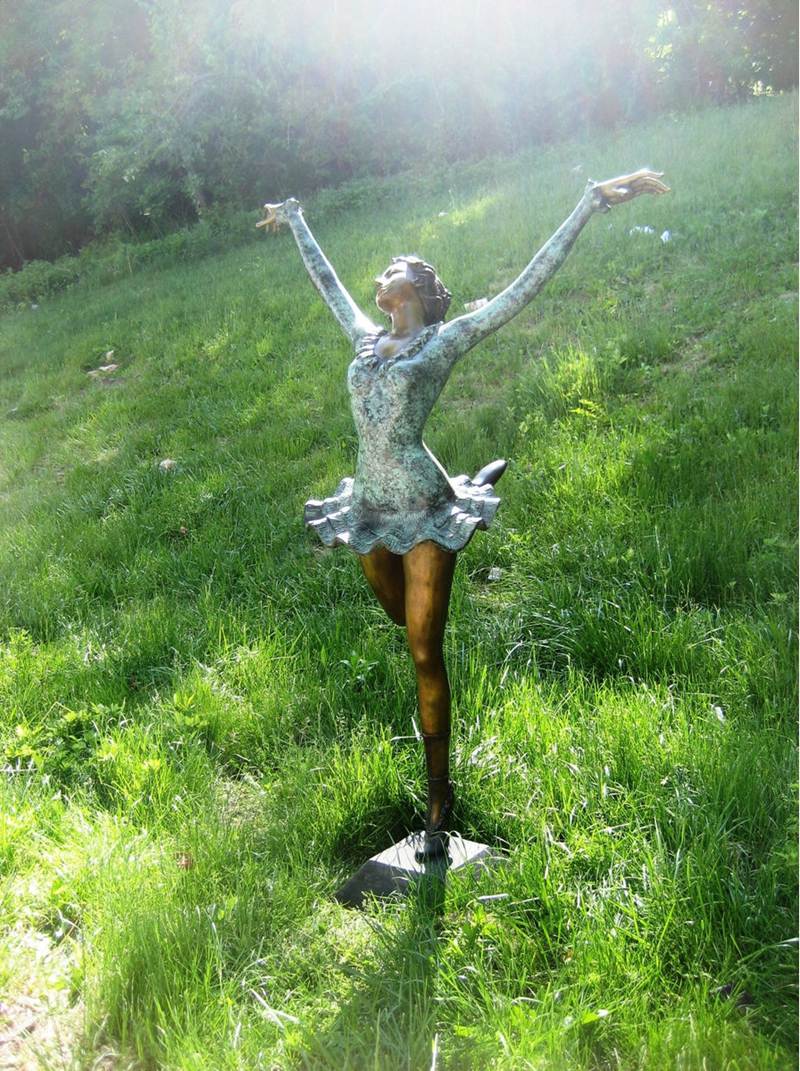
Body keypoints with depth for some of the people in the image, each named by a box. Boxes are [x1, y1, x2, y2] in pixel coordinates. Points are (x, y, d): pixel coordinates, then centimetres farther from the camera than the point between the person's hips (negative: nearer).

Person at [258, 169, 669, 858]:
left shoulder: (448, 338, -2)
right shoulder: (367, 339, 13)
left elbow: (529, 282, -8)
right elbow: (326, 282, 29)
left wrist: (592, 204, -12)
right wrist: (296, 222, 41)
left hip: (422, 508, -6)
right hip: (371, 508, 6)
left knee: (424, 651, -4)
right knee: (399, 616, 28)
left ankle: (439, 797, 7)